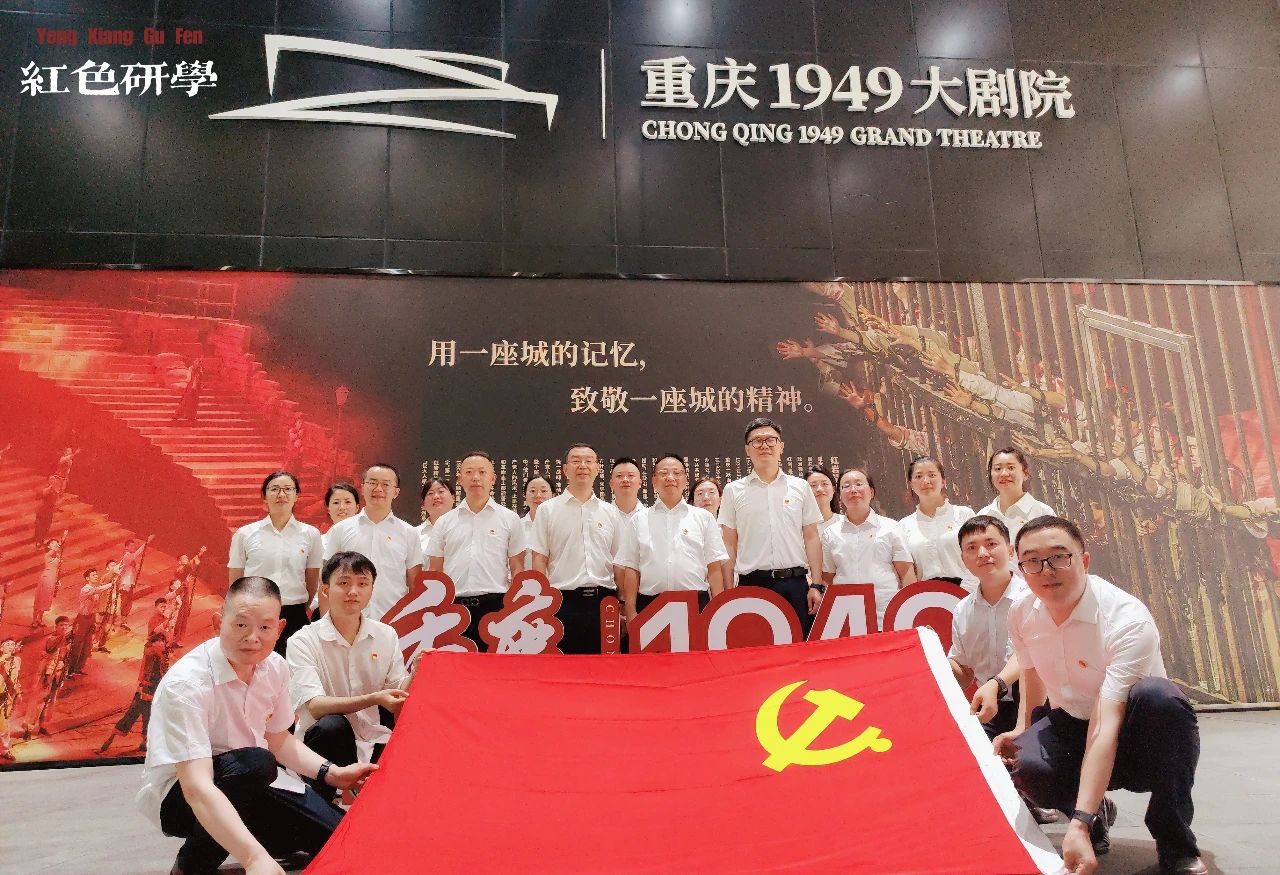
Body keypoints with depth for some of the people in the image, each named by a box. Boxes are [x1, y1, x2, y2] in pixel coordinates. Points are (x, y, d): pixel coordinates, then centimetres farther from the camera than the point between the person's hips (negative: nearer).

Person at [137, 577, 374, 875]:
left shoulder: (275, 667, -6)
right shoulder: (185, 684, -29)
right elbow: (197, 788, -38)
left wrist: (333, 774, -2)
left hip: (250, 783, 6)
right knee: (255, 763, -36)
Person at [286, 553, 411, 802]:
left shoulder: (386, 636, 5)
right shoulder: (303, 641, -8)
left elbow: (398, 692, 4)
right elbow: (316, 706, -19)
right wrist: (373, 699, -31)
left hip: (373, 743, 4)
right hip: (324, 742, -3)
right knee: (333, 725, -35)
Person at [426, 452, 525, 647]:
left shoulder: (509, 519, 8)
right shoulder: (444, 522, 13)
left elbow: (517, 570, 7)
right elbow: (434, 572, 14)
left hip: (495, 605, -2)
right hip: (453, 607, 2)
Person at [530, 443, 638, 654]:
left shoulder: (612, 513, 13)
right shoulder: (548, 510, 7)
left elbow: (623, 565, 13)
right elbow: (539, 561, 3)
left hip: (603, 602, 2)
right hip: (563, 602, -2)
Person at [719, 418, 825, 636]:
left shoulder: (800, 487, 10)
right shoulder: (733, 491, 7)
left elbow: (811, 538, 9)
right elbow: (730, 545, 7)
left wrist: (816, 585, 1)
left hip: (795, 584, 1)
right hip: (752, 584, -1)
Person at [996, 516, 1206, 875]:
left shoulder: (1128, 620, -28)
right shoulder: (1021, 613, -8)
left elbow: (1105, 728, -37)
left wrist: (1078, 825, -43)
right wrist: (1022, 730, -1)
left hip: (1136, 741, -3)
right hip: (1069, 727, 4)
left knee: (1157, 694, -38)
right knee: (1030, 767, -32)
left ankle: (1175, 845, -15)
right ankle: (1097, 812, 6)